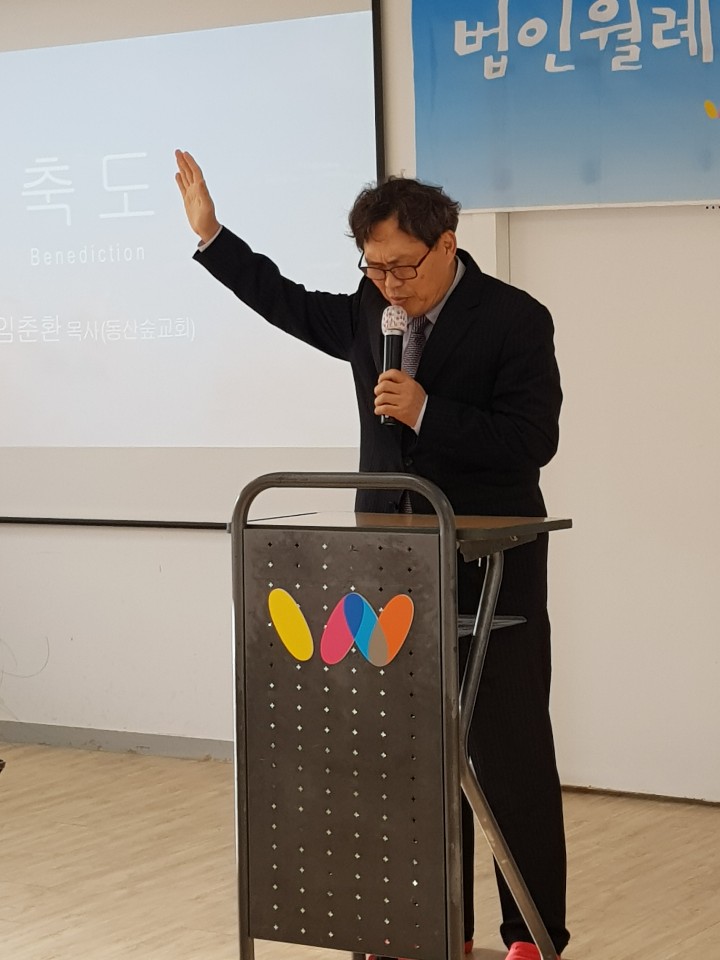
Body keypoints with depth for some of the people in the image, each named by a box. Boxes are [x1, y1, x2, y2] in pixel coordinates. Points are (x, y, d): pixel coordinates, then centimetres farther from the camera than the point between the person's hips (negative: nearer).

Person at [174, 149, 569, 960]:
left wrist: (428, 412, -22)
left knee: (511, 754, 0)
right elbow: (289, 303, 23)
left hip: (491, 573, -5)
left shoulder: (514, 320, -9)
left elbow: (533, 439, -15)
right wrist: (210, 235, 19)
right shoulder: (371, 312, 8)